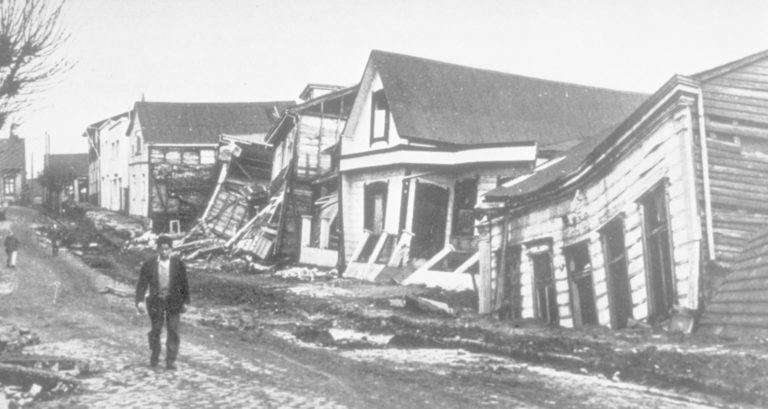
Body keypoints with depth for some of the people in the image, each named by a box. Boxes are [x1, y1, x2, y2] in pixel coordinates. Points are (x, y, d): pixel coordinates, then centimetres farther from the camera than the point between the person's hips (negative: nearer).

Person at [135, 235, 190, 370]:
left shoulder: (178, 263, -2)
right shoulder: (149, 264, -4)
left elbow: (184, 283, 4)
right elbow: (142, 284, -4)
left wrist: (185, 301, 4)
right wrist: (139, 301, -15)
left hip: (173, 302, 0)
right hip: (156, 301, 0)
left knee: (173, 331, -2)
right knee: (155, 330, 7)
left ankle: (171, 360, 6)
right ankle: (154, 355, 32)